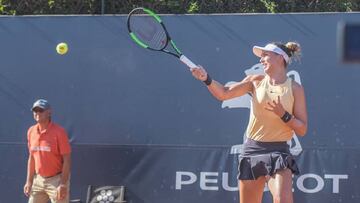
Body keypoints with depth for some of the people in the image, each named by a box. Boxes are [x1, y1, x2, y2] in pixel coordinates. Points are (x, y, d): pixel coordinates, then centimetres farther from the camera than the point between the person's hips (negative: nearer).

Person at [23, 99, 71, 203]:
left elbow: (66, 160, -13)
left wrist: (63, 184, -19)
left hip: (56, 179, -6)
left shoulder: (59, 132, -12)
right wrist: (29, 181, 11)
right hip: (38, 180, 6)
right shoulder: (31, 131, 6)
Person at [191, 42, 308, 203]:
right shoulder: (256, 81, 7)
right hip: (251, 150, 3)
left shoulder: (295, 89, 0)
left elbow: (302, 130, 0)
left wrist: (283, 114, -16)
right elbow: (223, 94, -4)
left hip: (278, 152, -3)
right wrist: (207, 79, -20)